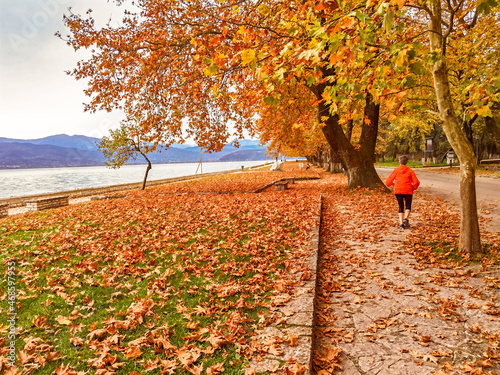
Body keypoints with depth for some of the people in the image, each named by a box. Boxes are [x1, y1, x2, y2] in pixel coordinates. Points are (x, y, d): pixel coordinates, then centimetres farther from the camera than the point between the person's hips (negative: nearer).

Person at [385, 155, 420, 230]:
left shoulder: (396, 170, 2)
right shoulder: (410, 170, 1)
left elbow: (388, 181, 2)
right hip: (408, 191, -1)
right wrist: (413, 188, 16)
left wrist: (391, 184, 24)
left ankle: (401, 223, -2)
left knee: (401, 207, 9)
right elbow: (416, 182, -4)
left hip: (398, 191, 1)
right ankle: (406, 218, -9)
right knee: (408, 206, 15)